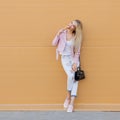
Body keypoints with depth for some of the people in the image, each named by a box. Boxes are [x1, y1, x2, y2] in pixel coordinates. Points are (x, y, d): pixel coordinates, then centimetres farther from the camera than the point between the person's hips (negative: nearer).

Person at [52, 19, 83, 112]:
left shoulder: (77, 37, -3)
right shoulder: (62, 33, -2)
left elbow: (77, 52, -1)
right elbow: (54, 44, 0)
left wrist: (75, 63, -12)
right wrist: (58, 34, -12)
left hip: (74, 59, 1)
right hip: (65, 58, -1)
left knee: (75, 78, -11)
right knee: (71, 75, -24)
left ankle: (72, 103, -10)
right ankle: (68, 97, -4)